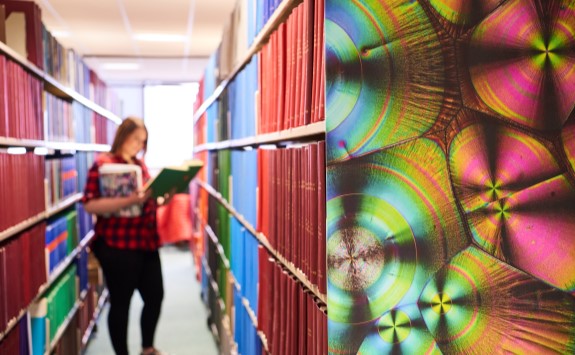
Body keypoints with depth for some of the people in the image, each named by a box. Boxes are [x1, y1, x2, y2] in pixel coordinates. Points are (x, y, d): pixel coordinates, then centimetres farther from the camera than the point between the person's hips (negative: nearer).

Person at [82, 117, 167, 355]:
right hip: (117, 246, -8)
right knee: (120, 302, 4)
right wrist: (130, 200, -30)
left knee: (155, 296, 13)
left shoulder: (140, 164, 13)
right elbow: (90, 204, -19)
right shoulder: (103, 164, -10)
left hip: (146, 242, 8)